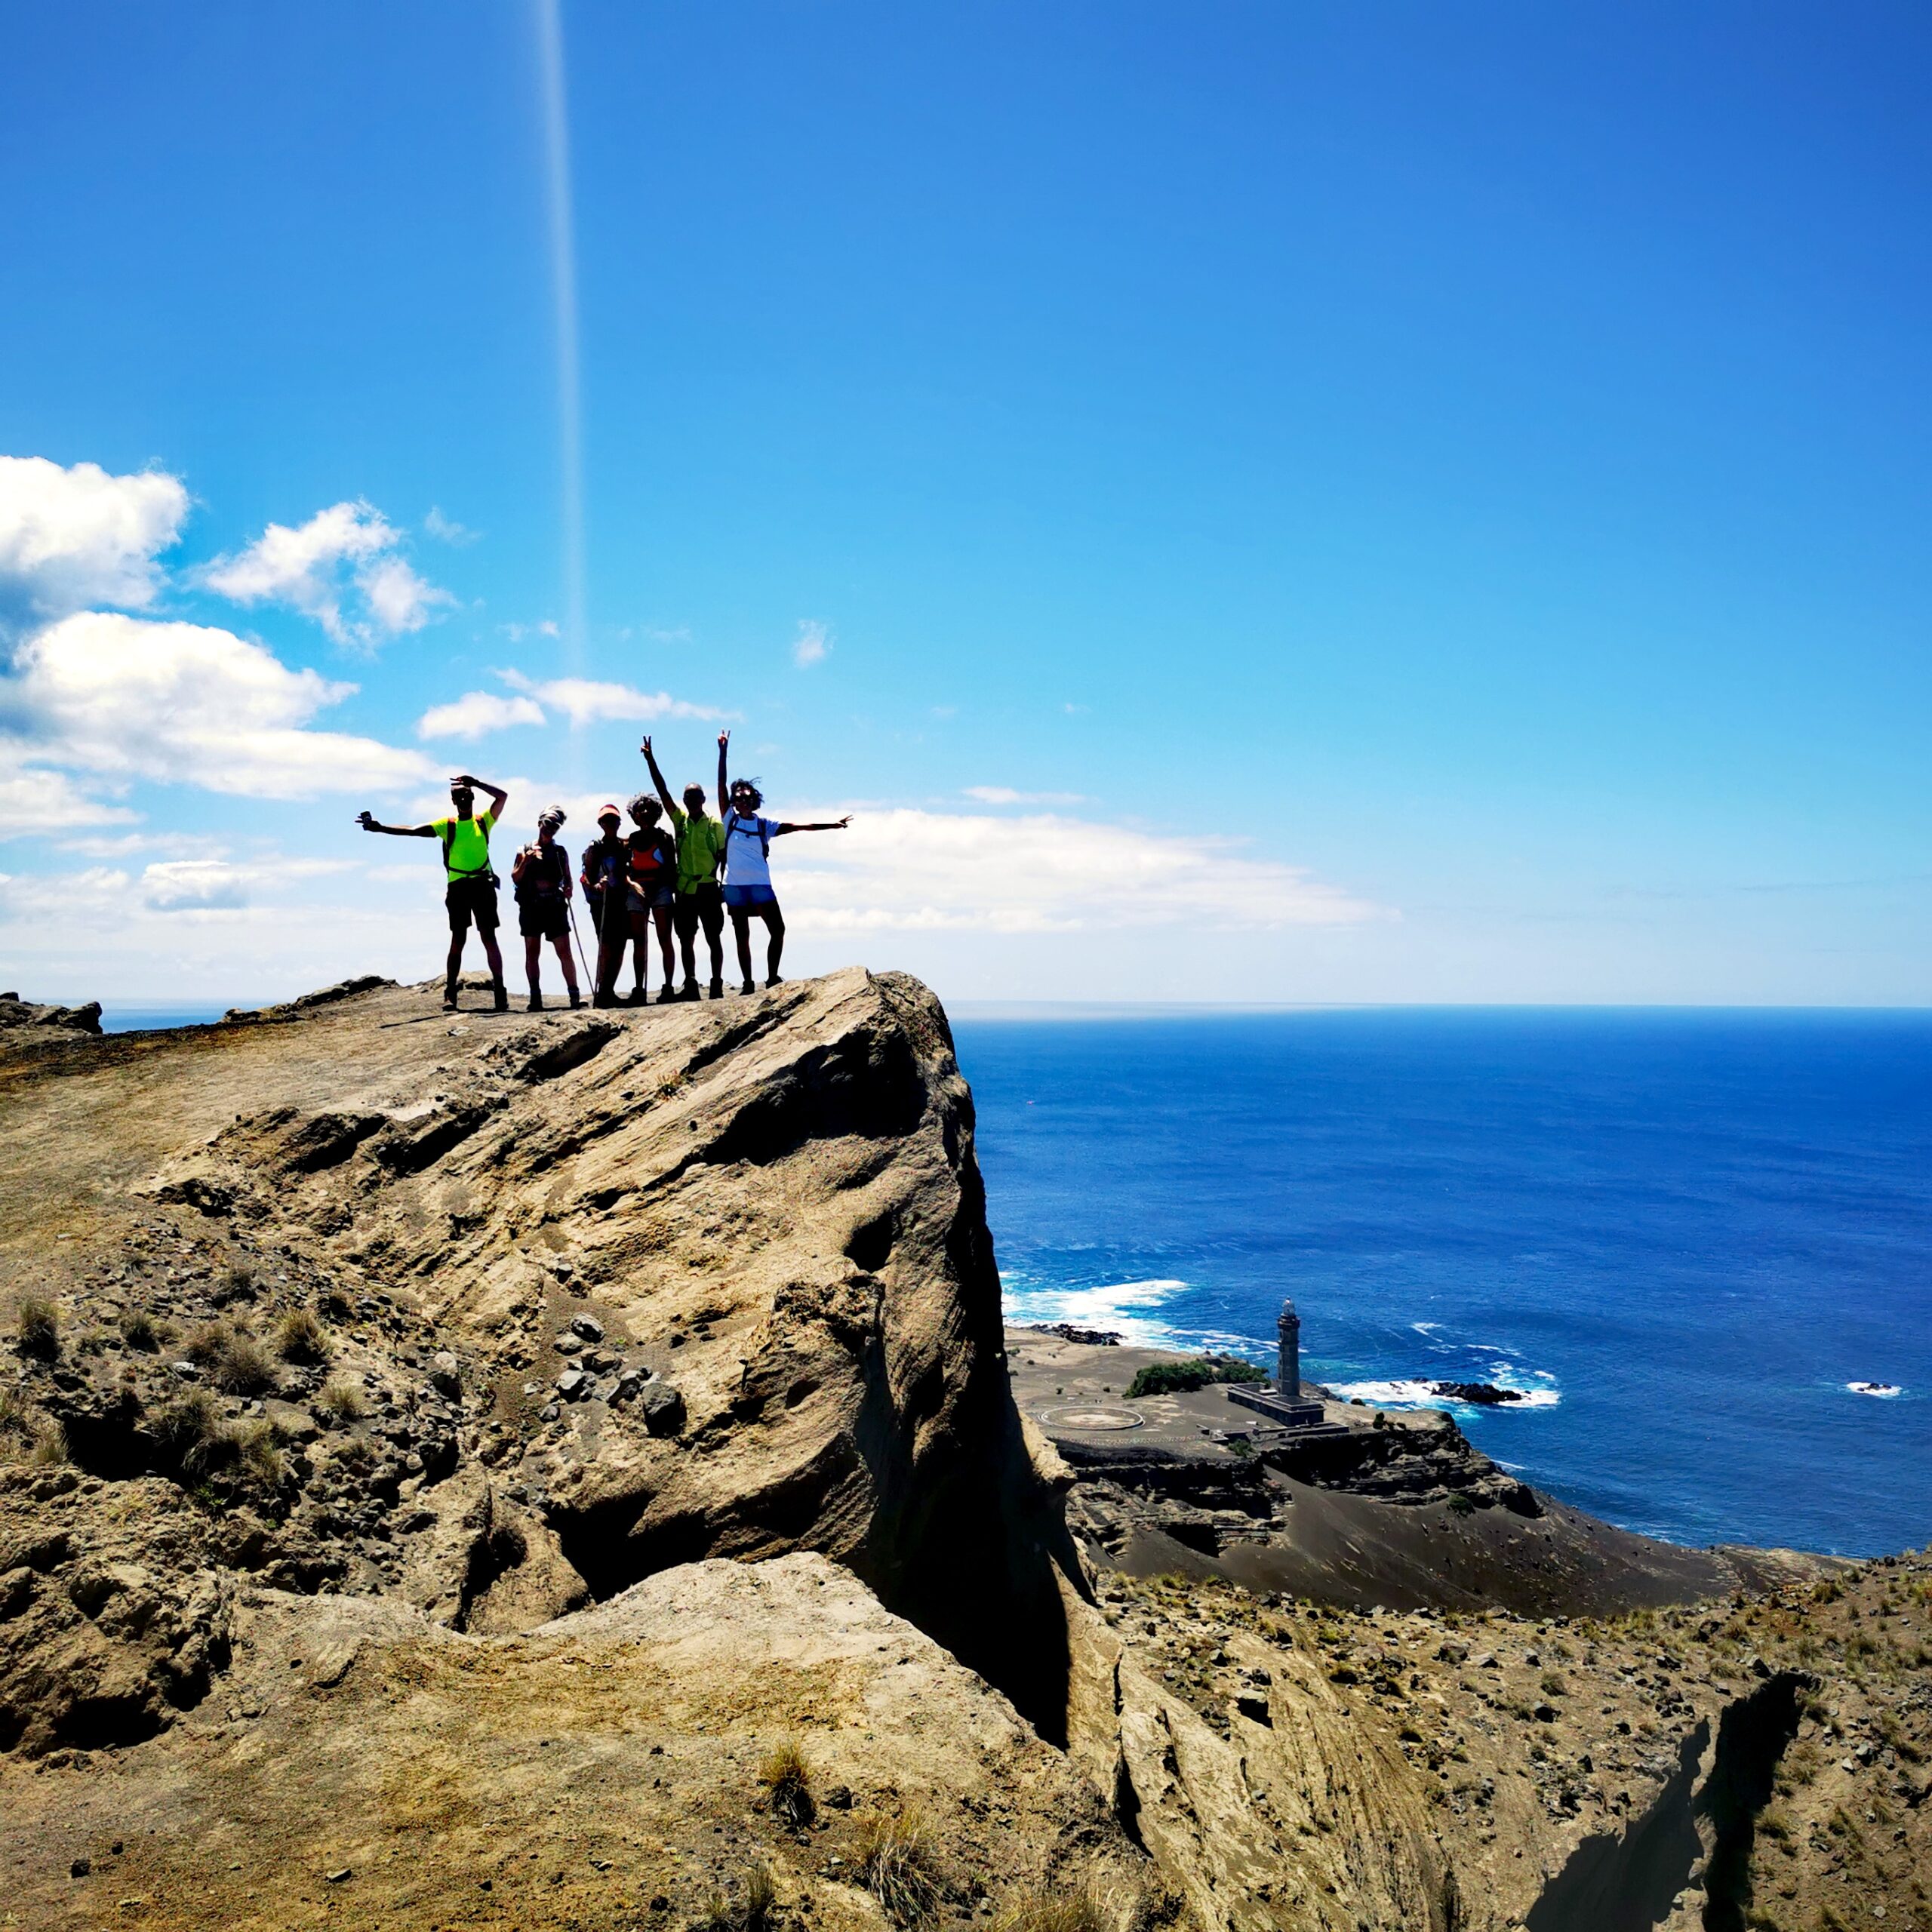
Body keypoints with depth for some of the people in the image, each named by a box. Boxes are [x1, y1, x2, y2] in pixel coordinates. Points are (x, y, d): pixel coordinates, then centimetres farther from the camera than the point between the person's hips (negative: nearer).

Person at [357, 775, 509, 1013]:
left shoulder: (484, 821, 9)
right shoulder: (446, 825, 7)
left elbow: (502, 795, -2)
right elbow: (412, 831, 0)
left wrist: (476, 782, -10)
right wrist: (379, 828, -9)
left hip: (482, 885, 0)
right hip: (458, 886, 0)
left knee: (489, 939, -1)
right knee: (457, 940, -1)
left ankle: (500, 990, -1)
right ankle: (450, 994, -1)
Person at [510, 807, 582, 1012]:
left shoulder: (561, 852, 14)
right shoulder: (524, 851, 10)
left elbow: (567, 877, 16)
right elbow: (515, 878, 4)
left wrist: (568, 889, -5)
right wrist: (525, 862, -12)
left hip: (555, 906, 0)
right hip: (531, 908, 0)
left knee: (565, 952, -7)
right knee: (532, 953, 0)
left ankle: (574, 996, -9)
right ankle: (535, 997, 2)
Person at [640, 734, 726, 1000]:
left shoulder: (715, 825, 2)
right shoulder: (680, 819, 8)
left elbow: (722, 857, 4)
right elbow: (663, 791, 3)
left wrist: (722, 885, -1)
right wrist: (650, 760, -3)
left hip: (708, 889, -3)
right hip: (684, 890, 3)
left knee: (714, 938, 0)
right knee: (686, 940, 5)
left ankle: (717, 984, 4)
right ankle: (690, 985, 11)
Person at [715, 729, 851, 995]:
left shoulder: (765, 825, 7)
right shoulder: (729, 819, 5)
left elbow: (797, 826, 4)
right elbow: (722, 784, -2)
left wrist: (831, 825, -1)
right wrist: (723, 752, -8)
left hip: (761, 885, 1)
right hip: (735, 885, -1)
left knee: (778, 929, -6)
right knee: (742, 936, 4)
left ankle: (772, 978, 6)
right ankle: (747, 983, 10)